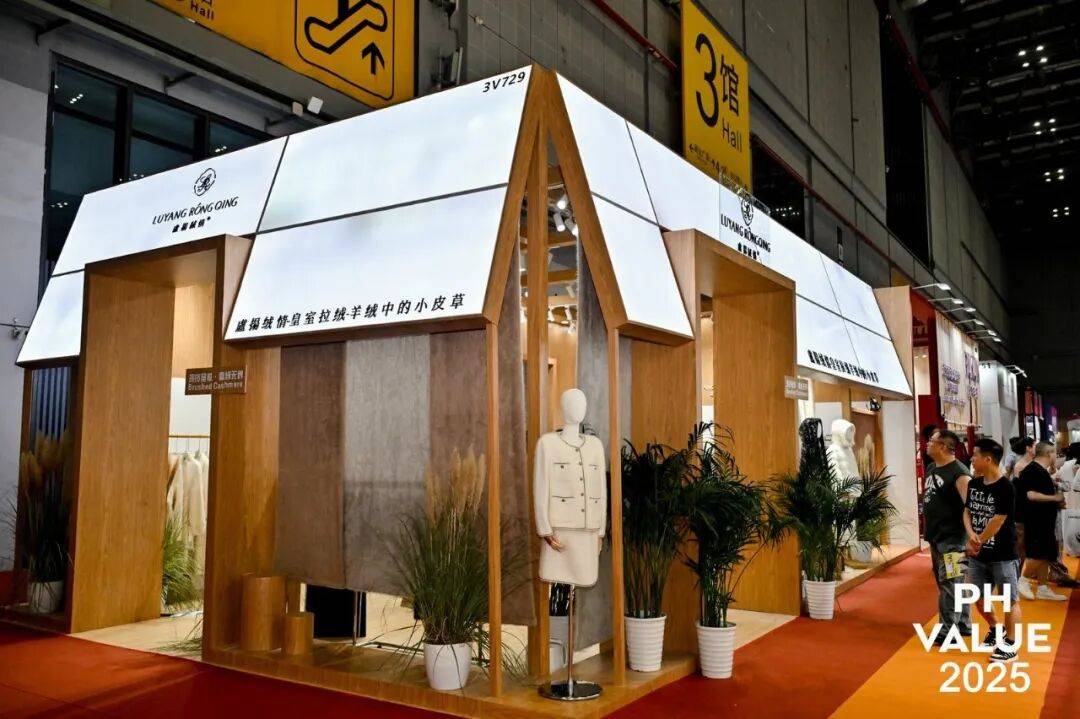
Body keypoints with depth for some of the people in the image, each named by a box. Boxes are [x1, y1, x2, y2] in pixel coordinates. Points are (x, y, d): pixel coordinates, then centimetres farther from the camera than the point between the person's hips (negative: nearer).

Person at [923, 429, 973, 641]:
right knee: (957, 585, 18)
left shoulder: (959, 474, -18)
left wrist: (970, 535, -27)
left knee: (950, 585, -6)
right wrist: (928, 529, 22)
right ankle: (963, 625, 29)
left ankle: (948, 632, 0)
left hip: (952, 539, -9)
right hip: (936, 537, 9)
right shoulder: (931, 468, 10)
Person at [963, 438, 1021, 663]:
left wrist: (978, 542, -9)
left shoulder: (1005, 488, -18)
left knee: (1009, 600, 5)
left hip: (1002, 555, -7)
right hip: (978, 554, 7)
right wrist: (971, 535, -10)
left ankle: (1010, 644, 18)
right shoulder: (974, 484, 4)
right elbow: (967, 511, 8)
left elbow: (997, 521, -18)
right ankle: (995, 629, 38)